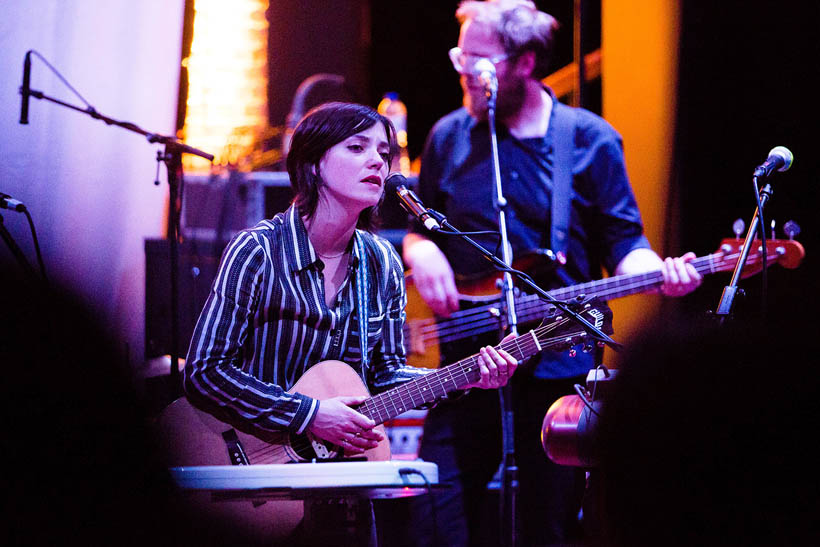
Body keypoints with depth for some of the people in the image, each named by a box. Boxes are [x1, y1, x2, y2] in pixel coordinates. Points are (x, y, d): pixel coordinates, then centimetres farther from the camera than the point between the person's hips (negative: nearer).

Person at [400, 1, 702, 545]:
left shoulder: (590, 140, 1)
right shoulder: (450, 137, 8)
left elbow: (623, 242, 4)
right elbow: (420, 227, 18)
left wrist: (660, 273, -16)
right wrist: (424, 254, -5)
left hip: (560, 364, -2)